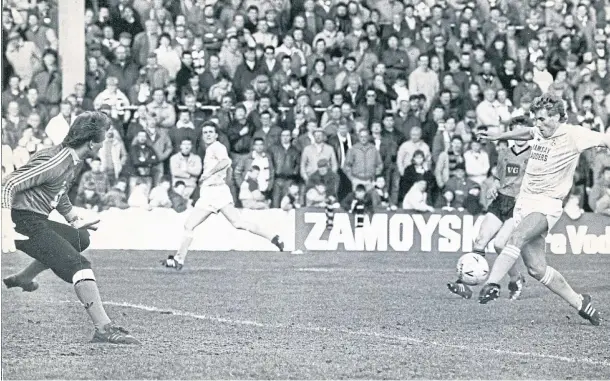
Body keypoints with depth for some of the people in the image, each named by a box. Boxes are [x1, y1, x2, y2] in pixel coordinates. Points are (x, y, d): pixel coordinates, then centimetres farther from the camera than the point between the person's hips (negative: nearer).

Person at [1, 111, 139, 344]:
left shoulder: (75, 161, 10)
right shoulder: (55, 163, -21)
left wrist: (74, 220, 23)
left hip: (36, 220, 11)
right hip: (24, 223, -11)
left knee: (80, 238, 32)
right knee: (79, 266, -18)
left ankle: (22, 279, 38)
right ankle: (104, 329, -24)